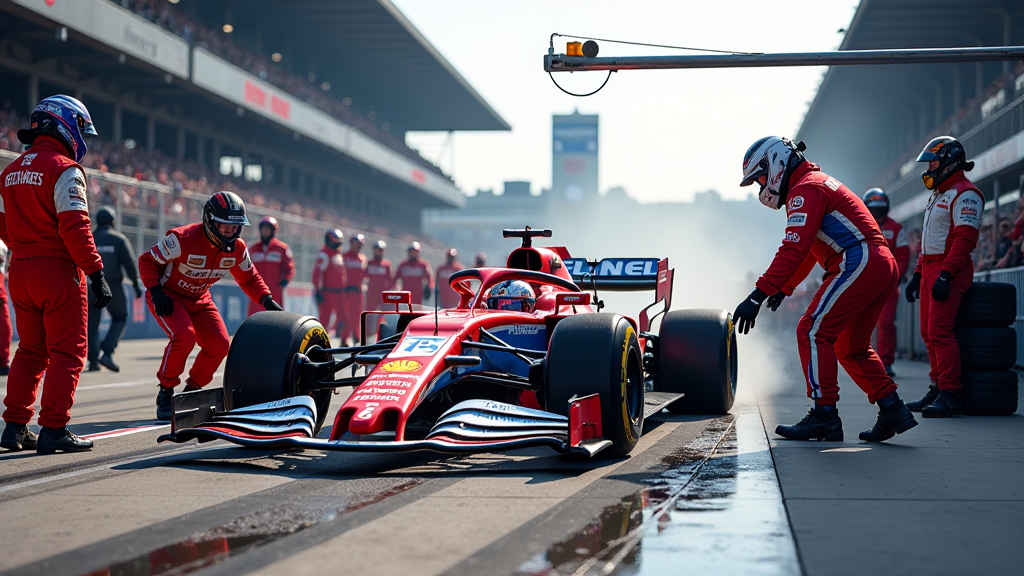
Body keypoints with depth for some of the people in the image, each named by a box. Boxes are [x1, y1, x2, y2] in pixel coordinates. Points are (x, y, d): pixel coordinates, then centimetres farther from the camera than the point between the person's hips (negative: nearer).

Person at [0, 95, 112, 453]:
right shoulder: (64, 169, -11)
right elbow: (75, 228, -18)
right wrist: (96, 273, -16)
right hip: (58, 271, -8)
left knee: (31, 350, 16)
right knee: (67, 352, 0)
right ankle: (53, 430, -1)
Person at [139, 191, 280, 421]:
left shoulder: (237, 249, -9)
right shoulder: (183, 239, -27)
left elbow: (249, 278, 8)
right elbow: (147, 261, -17)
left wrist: (267, 300, -8)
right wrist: (156, 292, -25)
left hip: (200, 299, 6)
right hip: (169, 296, -6)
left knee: (219, 344, -10)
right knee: (184, 337, -30)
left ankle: (191, 391, 11)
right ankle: (165, 393, -11)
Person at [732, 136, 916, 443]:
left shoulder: (805, 189, -7)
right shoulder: (818, 182, 27)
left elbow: (793, 250, -20)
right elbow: (807, 251, 36)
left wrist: (759, 295, -23)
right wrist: (783, 289, 43)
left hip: (859, 263, -10)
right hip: (884, 267, 10)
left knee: (813, 332, -9)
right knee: (850, 347, 16)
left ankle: (824, 416, -11)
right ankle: (892, 410, 12)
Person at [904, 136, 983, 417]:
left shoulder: (964, 194, -10)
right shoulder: (938, 196, 23)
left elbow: (965, 238, -20)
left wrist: (945, 275, -26)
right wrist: (917, 275, 22)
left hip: (949, 272, -10)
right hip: (931, 269, 10)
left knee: (939, 331, -16)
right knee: (929, 333, 10)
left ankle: (950, 396, -15)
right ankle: (938, 389, 16)